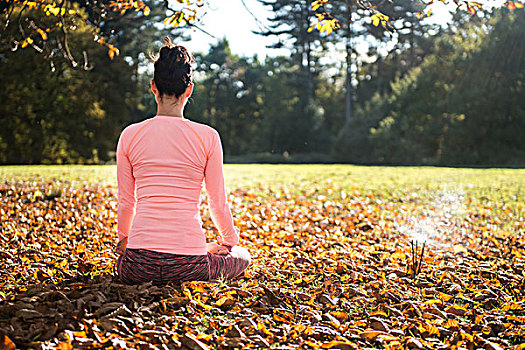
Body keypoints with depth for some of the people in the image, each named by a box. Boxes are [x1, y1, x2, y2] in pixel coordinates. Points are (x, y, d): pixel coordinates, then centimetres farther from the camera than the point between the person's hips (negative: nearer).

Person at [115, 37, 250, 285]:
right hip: (188, 264, -4)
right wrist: (228, 241, 24)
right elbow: (218, 203, 4)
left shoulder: (130, 135, 0)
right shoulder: (207, 137, -5)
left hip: (139, 265, 4)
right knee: (242, 256, 29)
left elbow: (126, 202, 9)